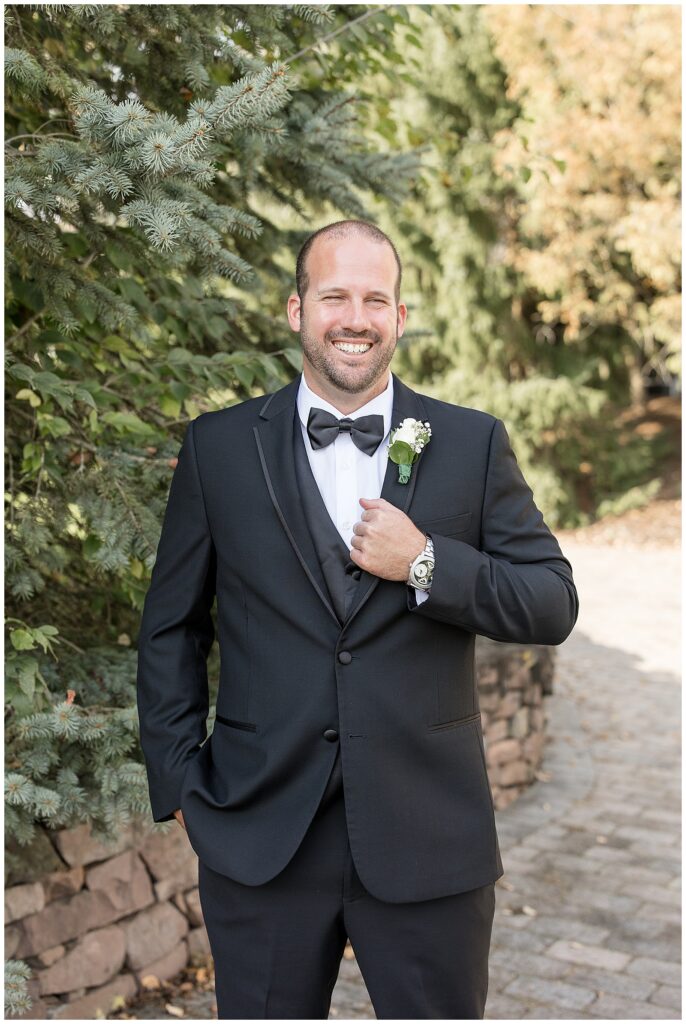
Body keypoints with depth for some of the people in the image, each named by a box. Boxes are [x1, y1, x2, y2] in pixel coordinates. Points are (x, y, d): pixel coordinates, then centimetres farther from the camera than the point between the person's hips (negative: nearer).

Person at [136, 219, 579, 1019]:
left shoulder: (473, 443, 1)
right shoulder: (218, 447, 1)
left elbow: (553, 606, -1)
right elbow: (171, 629, 6)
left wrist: (427, 564, -15)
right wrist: (179, 785, 1)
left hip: (428, 837, 0)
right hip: (260, 834, 0)